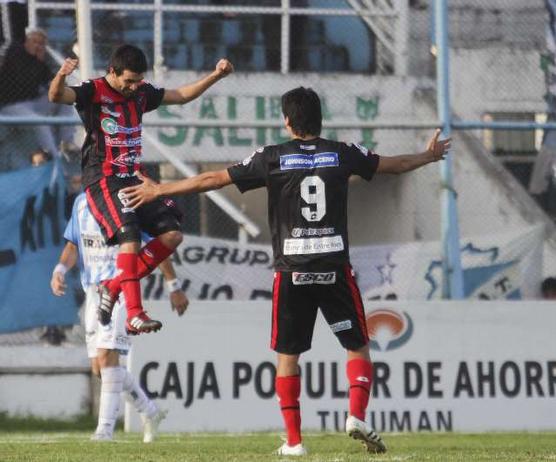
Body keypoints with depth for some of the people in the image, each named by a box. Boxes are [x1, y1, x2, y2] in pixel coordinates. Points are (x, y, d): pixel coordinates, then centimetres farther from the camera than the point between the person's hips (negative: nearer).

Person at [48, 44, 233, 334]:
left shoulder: (141, 93, 13)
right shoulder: (94, 92, -8)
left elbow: (181, 95, 26)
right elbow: (56, 96, -26)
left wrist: (215, 76, 16)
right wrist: (61, 76, -50)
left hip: (133, 178, 8)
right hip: (103, 180, -8)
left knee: (172, 234, -3)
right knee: (130, 236, -26)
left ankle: (113, 287, 2)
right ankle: (134, 314, -28)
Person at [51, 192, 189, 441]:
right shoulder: (82, 202, 10)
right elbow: (73, 245, 14)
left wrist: (174, 287, 3)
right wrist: (60, 270, -7)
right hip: (92, 288, 7)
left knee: (107, 355, -19)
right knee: (99, 368, 7)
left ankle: (105, 427, -17)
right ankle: (150, 413, 24)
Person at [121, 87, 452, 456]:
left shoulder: (272, 158, 0)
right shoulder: (342, 154, 4)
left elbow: (212, 180, 3)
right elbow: (395, 165, 20)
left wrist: (158, 190, 14)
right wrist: (430, 156, 41)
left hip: (291, 272, 0)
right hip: (335, 269, 0)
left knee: (287, 356, 8)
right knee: (358, 346, 11)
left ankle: (294, 440, 3)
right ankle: (357, 415, -11)